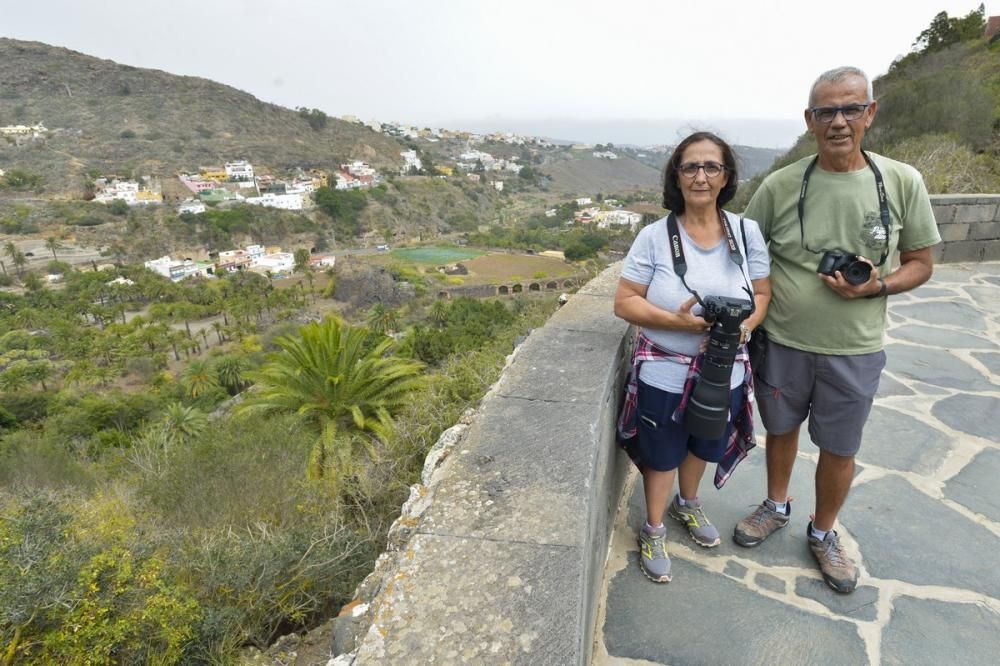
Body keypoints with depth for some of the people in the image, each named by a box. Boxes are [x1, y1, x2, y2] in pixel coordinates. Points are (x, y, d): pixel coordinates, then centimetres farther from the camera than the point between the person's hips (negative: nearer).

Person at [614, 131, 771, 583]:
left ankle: (687, 505, 56)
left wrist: (743, 326, -19)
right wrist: (677, 320, -27)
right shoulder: (654, 236, -13)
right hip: (664, 374, -3)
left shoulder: (746, 233, -4)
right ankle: (653, 531, 39)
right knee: (661, 456, 14)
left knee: (702, 447, 26)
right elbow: (624, 302, -13)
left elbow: (762, 295, 2)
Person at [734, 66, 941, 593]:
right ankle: (777, 506, 46)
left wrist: (876, 285, -18)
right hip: (782, 343, 0)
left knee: (839, 449, 14)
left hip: (854, 351, 0)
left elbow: (921, 263, 2)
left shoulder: (902, 182, -6)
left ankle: (823, 534, 39)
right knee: (781, 429, 19)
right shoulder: (780, 185, -7)